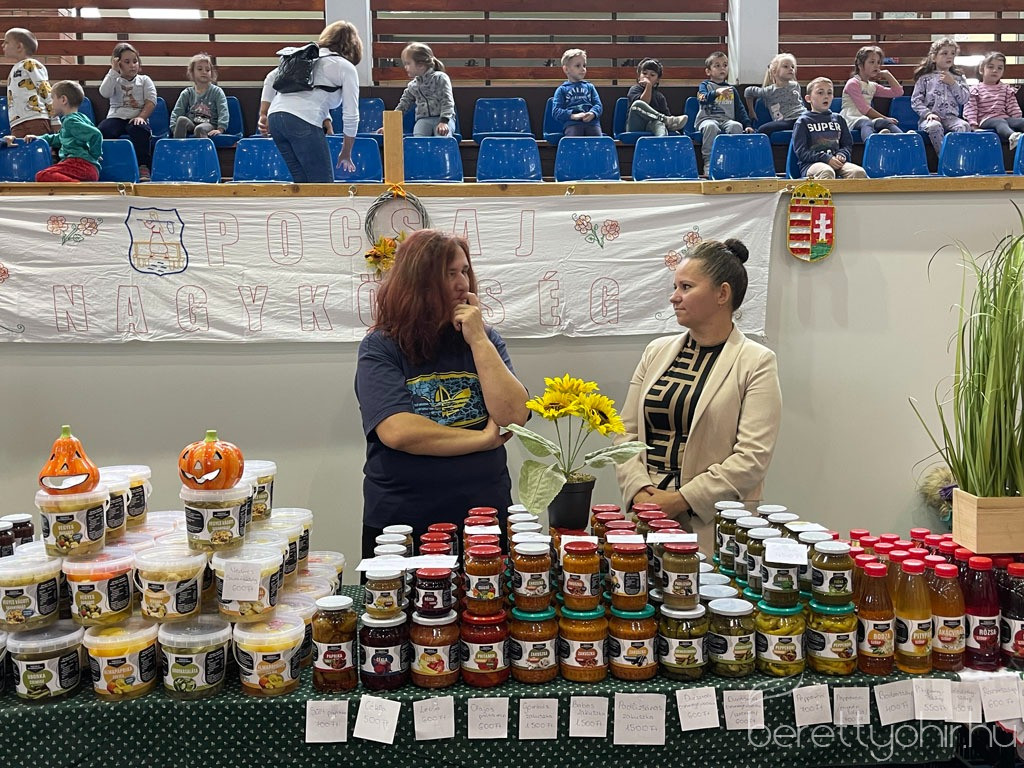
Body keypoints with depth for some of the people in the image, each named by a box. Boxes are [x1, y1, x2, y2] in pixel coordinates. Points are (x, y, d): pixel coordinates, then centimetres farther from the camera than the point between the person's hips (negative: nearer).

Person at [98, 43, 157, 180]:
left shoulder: (144, 80, 15)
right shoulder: (114, 80, 15)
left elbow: (151, 101, 2)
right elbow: (104, 93, -7)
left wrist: (141, 116, -14)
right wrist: (114, 71, -6)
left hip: (136, 119, -1)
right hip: (116, 117, 1)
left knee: (139, 130, -37)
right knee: (103, 129, -31)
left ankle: (143, 166, -33)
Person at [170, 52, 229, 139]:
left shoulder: (217, 92, 6)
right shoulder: (187, 93, 12)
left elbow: (223, 112, -6)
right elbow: (176, 112, 7)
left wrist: (220, 129, -22)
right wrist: (174, 128, -11)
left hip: (209, 125, -3)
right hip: (191, 125, 3)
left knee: (199, 129, -37)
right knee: (181, 119, -30)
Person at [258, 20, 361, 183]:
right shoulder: (346, 67, 9)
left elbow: (271, 78, 19)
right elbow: (350, 115, 6)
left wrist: (263, 115, 19)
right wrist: (346, 153, 16)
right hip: (303, 121, -7)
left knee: (301, 182, 15)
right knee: (324, 183, -2)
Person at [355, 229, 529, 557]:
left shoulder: (484, 340, 3)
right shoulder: (379, 348, -8)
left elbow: (514, 417, -10)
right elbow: (398, 432, -21)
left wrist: (478, 341, -14)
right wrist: (485, 439, -12)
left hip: (486, 513, 3)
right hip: (399, 523, -3)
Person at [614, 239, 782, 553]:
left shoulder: (756, 362, -4)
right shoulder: (657, 351, 11)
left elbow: (753, 456, -12)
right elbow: (626, 432, 8)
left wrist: (682, 499, -16)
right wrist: (639, 490, -8)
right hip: (648, 516, 4)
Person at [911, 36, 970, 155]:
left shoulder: (958, 78, 22)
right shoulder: (925, 78, 13)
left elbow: (964, 100, 9)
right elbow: (915, 101, 4)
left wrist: (952, 83, 1)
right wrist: (927, 113, -11)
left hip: (951, 117, 3)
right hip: (930, 117, -3)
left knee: (964, 126, -31)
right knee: (934, 126, -38)